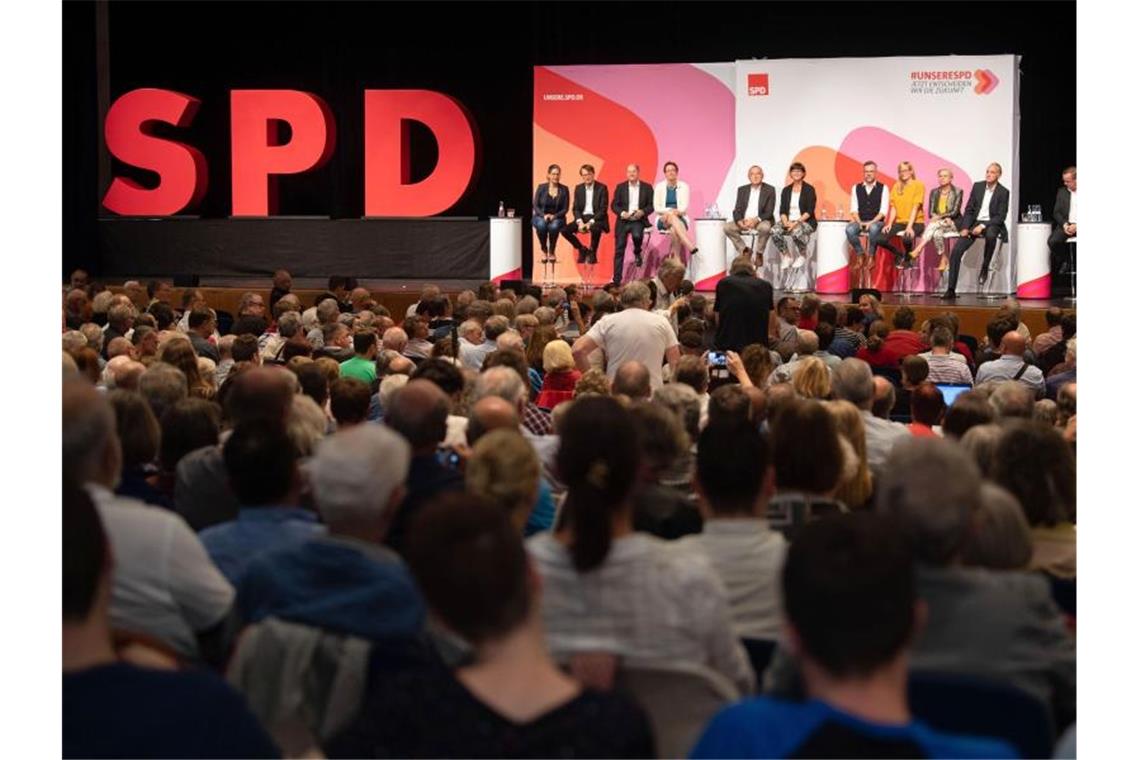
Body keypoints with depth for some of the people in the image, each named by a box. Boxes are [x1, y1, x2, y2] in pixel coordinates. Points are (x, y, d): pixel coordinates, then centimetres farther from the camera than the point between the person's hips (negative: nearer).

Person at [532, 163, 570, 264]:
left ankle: (551, 252, -14)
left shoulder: (564, 189, 1)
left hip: (557, 217, 0)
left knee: (554, 226, -38)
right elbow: (535, 205, -1)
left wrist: (554, 216, -18)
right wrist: (544, 215, -19)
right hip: (540, 216, 0)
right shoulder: (541, 187, 0)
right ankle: (544, 251, -16)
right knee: (541, 224, -38)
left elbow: (565, 208, 0)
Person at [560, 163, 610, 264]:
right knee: (564, 230, -19)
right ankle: (582, 249, 5)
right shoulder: (578, 188, 9)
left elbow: (603, 209, -10)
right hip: (582, 218, 5)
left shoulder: (602, 188, -5)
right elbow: (575, 208, 6)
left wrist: (591, 222, -21)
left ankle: (592, 253, -13)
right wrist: (580, 222, -14)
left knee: (595, 229, -40)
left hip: (597, 218, -5)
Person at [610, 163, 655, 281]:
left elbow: (651, 206, 4)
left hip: (639, 220, -1)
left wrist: (642, 212, -16)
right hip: (623, 221, 1)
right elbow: (614, 205, 5)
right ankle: (616, 279, -3)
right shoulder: (620, 187, 9)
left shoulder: (647, 188, 7)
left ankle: (637, 253, 3)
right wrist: (622, 213, -14)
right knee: (619, 250, -7)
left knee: (637, 235, -33)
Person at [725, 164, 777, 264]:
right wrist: (739, 221, -19)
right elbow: (737, 210, 4)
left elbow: (769, 212, -8)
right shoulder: (742, 190, 10)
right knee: (727, 227, -22)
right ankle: (744, 251, -6)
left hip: (761, 221, -3)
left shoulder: (769, 190, -1)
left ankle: (759, 254, -14)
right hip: (744, 222, 3)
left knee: (765, 227, -38)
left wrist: (756, 220, -26)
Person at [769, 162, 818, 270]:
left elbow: (809, 211, -8)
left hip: (805, 221, -4)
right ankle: (785, 256, -9)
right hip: (788, 221, 4)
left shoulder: (809, 189, 1)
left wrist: (797, 222, -21)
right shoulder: (786, 190, 13)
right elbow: (782, 210, 7)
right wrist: (786, 222, -15)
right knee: (775, 231, -29)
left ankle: (802, 256, -9)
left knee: (797, 231, -38)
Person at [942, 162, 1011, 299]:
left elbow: (1001, 216, -9)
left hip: (991, 224, -3)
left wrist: (983, 226, -21)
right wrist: (965, 227, -8)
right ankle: (951, 290, -14)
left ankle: (985, 268, -18)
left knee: (990, 235, -41)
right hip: (974, 222, 3)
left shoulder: (1003, 192, -4)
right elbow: (969, 209, 7)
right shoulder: (977, 186, 7)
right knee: (956, 251, -16)